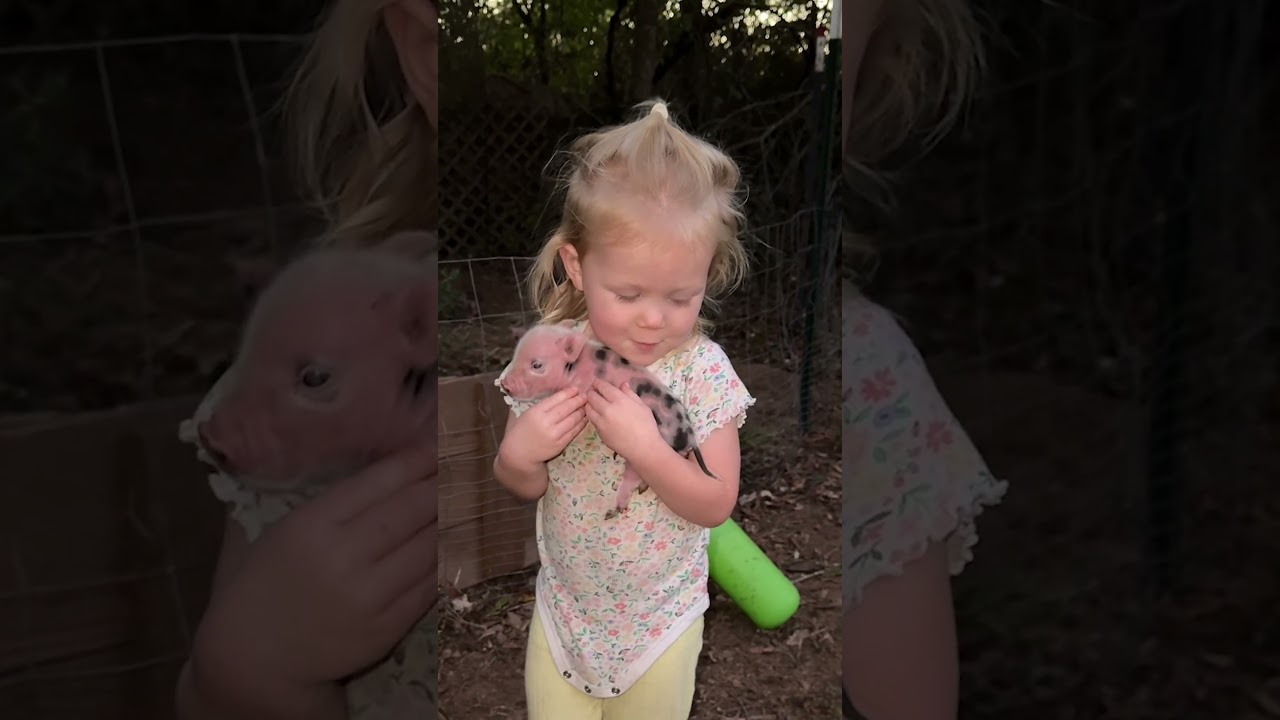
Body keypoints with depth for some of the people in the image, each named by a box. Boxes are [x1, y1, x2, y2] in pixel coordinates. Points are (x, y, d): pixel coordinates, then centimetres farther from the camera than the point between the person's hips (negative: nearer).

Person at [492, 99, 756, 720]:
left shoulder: (702, 369, -20)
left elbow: (717, 505, -19)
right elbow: (525, 487, -3)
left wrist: (644, 446, -33)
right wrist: (517, 455, -26)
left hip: (661, 618, -1)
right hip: (565, 606, 2)